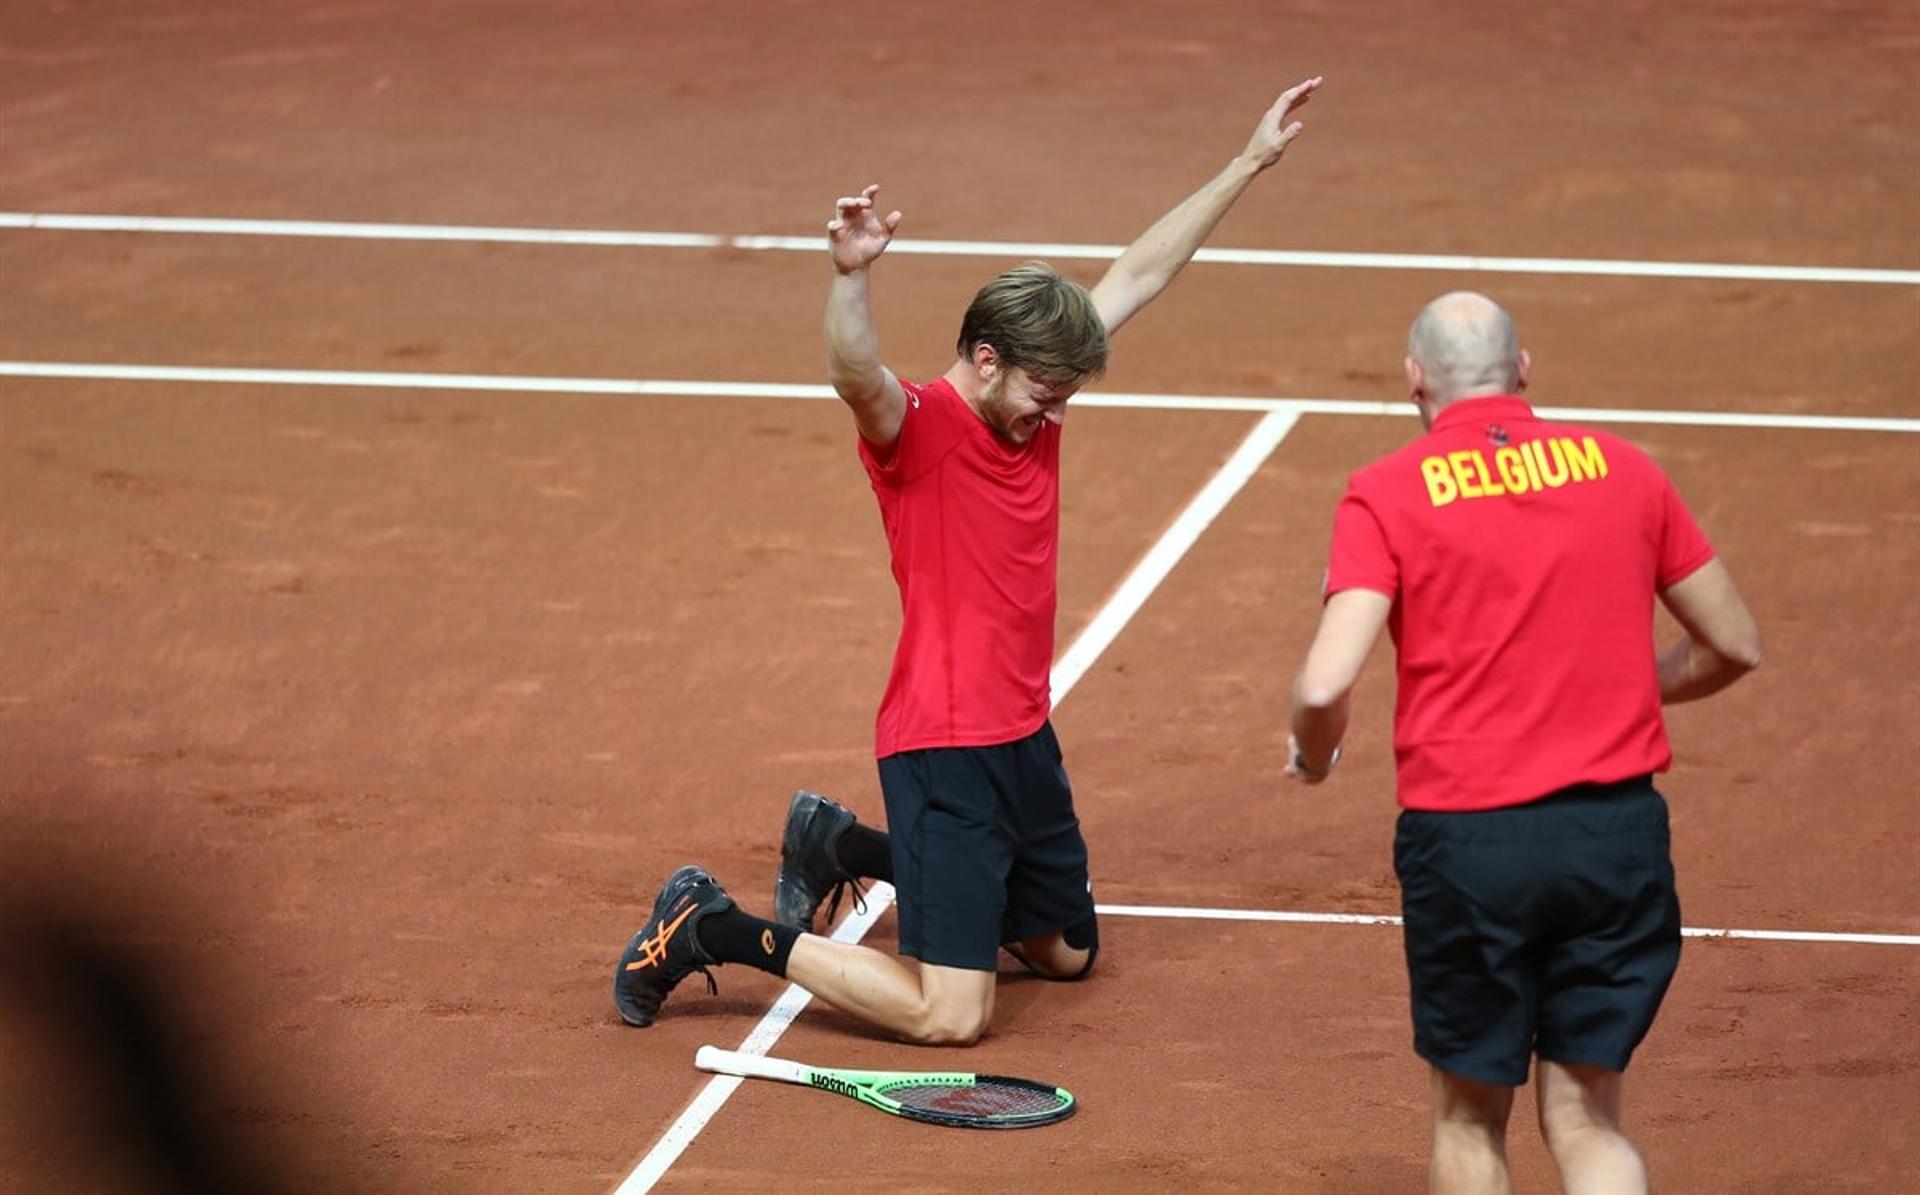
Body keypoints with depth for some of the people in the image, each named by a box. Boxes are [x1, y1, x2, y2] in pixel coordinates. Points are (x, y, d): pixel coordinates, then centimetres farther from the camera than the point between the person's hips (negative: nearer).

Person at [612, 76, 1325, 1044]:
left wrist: (1250, 162, 14)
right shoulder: (914, 428, -17)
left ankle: (847, 847, 35)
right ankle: (710, 930, 0)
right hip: (943, 748, -9)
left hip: (1025, 738, 9)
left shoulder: (1032, 413, 5)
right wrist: (851, 273, -61)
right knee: (951, 1016, -13)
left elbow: (1136, 275, 11)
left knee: (1067, 953, 26)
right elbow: (855, 375, -41)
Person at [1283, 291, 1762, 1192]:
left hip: (1466, 838, -2)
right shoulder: (1619, 469, 6)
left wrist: (1312, 755, 8)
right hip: (1619, 823, 2)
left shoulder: (1386, 493, -4)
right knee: (1584, 1121, 10)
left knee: (1469, 1118, 16)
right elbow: (1734, 646, 13)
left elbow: (1325, 685, -15)